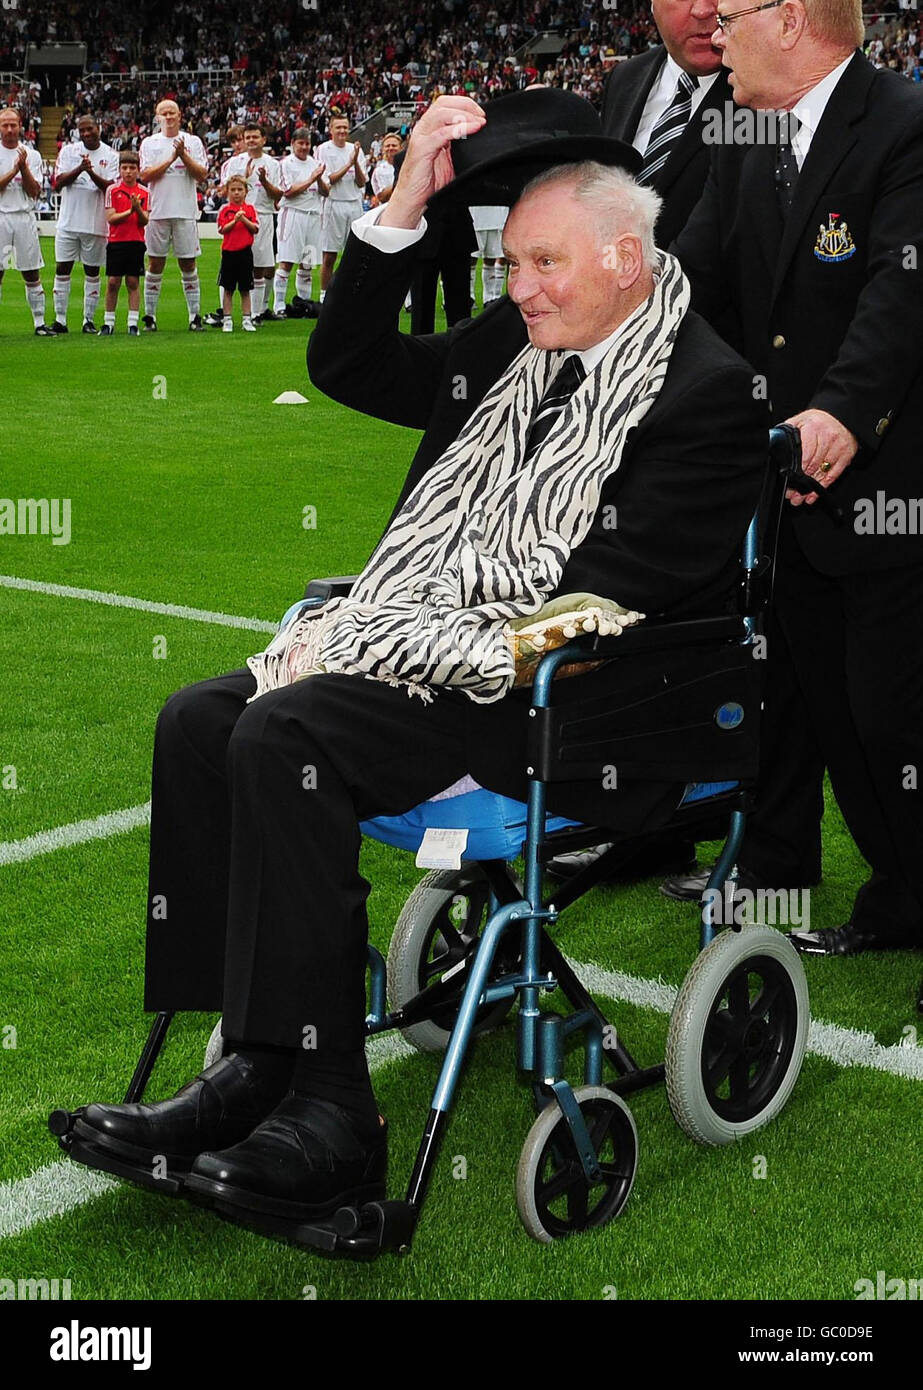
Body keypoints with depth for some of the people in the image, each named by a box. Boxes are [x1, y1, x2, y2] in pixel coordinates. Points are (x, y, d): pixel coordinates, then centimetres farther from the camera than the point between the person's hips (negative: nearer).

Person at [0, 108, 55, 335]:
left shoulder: (32, 155, 10)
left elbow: (34, 191, 2)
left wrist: (24, 167, -10)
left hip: (25, 217, 2)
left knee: (32, 273, 2)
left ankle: (39, 323, 5)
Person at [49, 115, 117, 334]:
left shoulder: (110, 155, 2)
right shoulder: (68, 151, 6)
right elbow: (58, 182, -4)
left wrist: (91, 172, -23)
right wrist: (79, 169, -18)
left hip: (95, 223, -1)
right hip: (68, 221, 1)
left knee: (92, 272, 6)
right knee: (62, 269, 0)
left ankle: (89, 320, 13)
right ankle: (60, 319, 5)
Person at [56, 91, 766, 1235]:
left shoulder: (707, 390, -7)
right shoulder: (515, 347, 17)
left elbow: (599, 593, -16)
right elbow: (347, 367, 19)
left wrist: (391, 641, -18)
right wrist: (407, 203, 8)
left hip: (562, 706, -8)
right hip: (424, 652, 8)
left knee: (286, 736, -27)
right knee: (199, 722, -11)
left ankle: (329, 1111, -24)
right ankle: (254, 1064, -13)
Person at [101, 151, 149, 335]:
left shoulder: (144, 192, 4)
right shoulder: (112, 190, 1)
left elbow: (144, 221, -1)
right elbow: (111, 218, -6)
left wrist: (138, 208, -19)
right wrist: (130, 211, -17)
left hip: (136, 242, 1)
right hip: (116, 242, -1)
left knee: (133, 282, 2)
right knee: (112, 282, 0)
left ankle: (133, 323, 6)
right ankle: (108, 323, 9)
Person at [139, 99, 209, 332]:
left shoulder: (193, 142, 8)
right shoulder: (149, 143, 7)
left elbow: (202, 175, -1)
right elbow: (145, 175, -6)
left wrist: (184, 155, -12)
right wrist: (171, 158, -11)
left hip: (186, 212, 0)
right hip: (158, 212, 0)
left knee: (188, 264, 3)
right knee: (155, 264, 3)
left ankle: (195, 317, 6)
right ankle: (150, 316, 9)